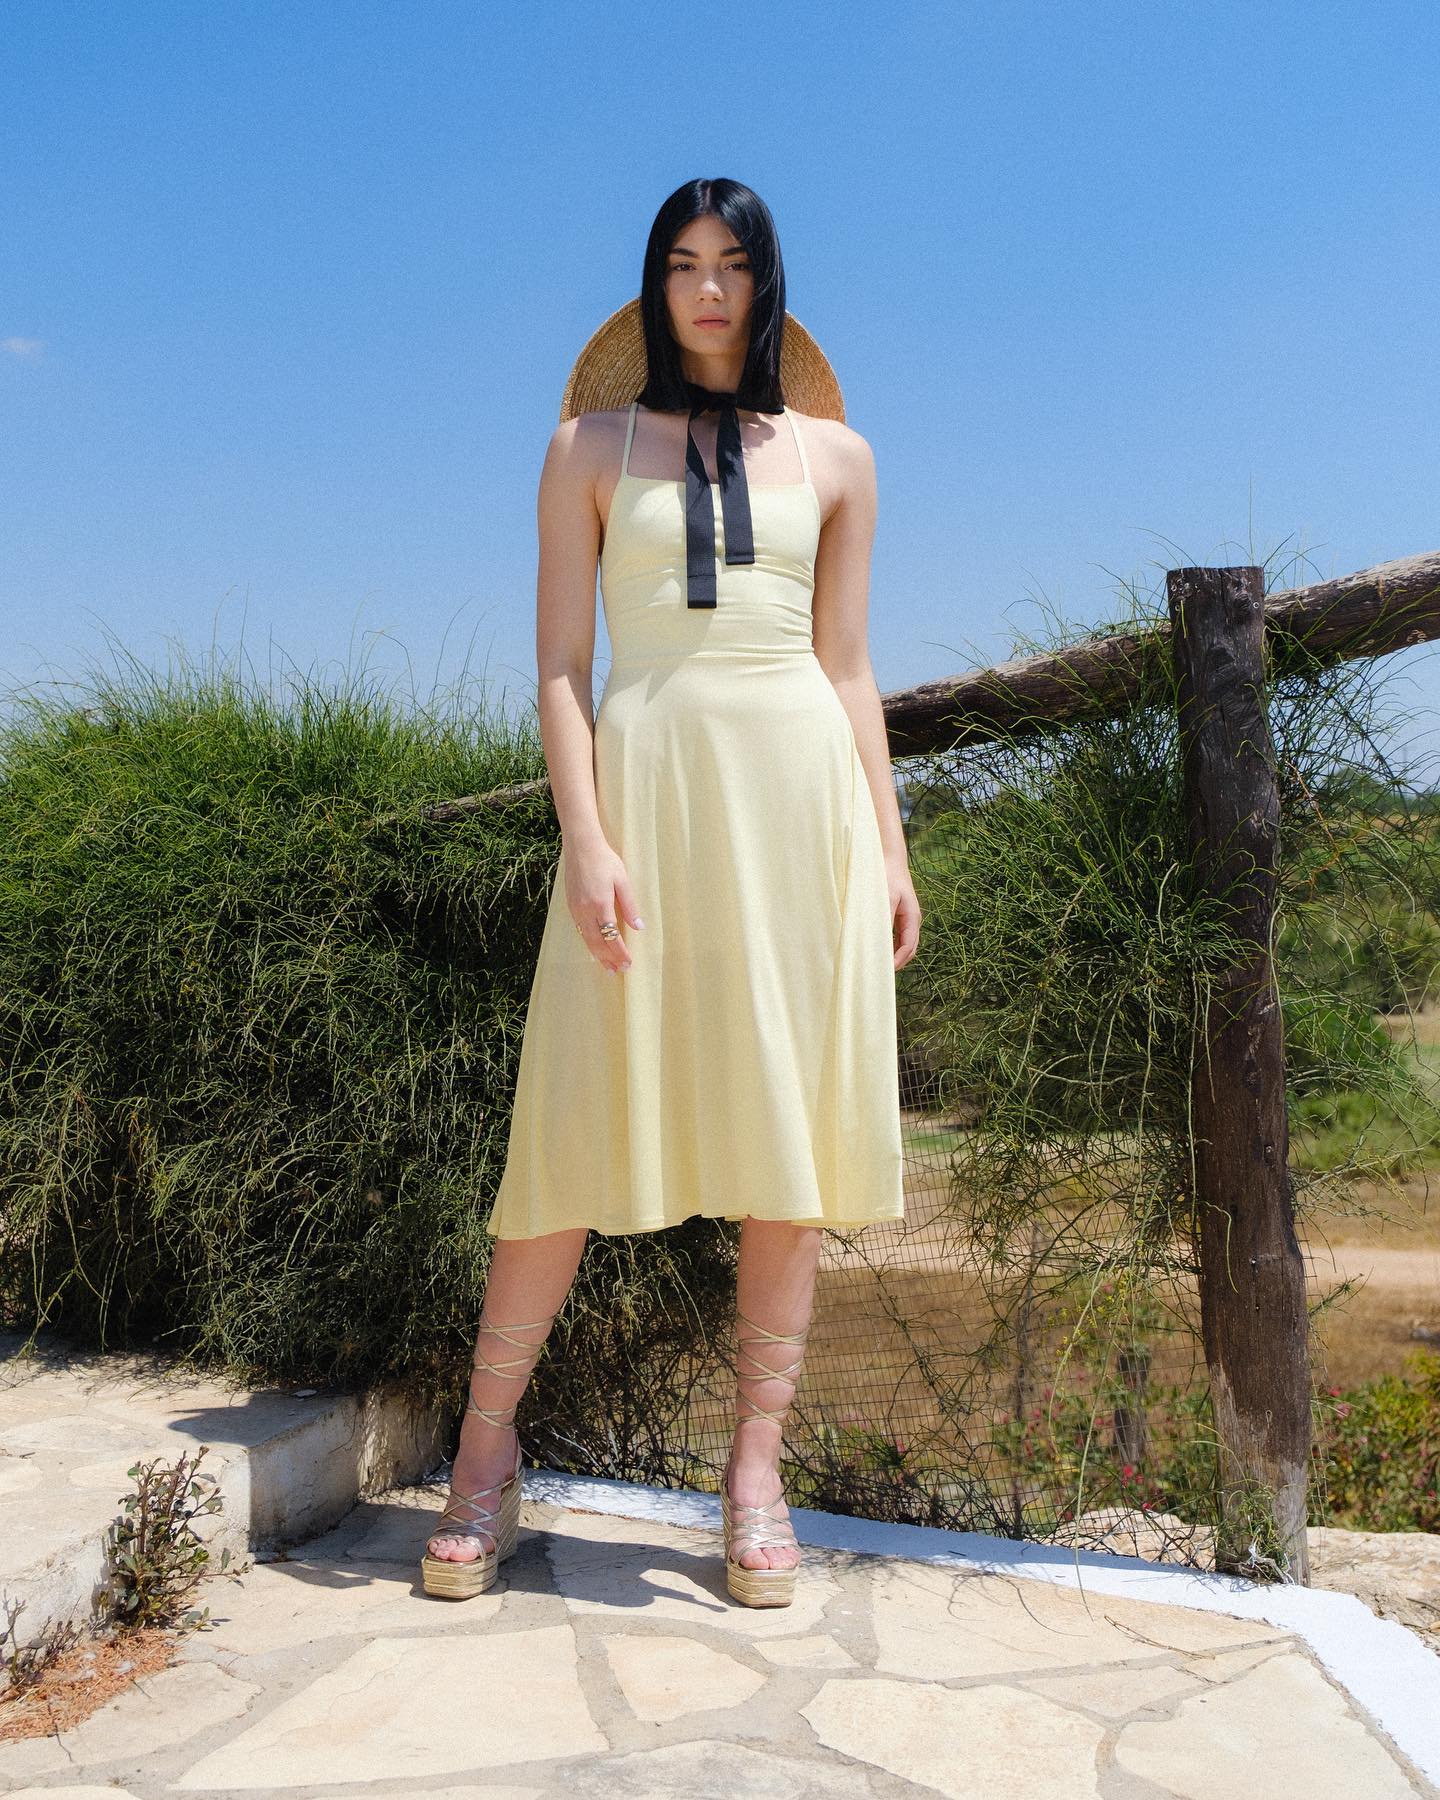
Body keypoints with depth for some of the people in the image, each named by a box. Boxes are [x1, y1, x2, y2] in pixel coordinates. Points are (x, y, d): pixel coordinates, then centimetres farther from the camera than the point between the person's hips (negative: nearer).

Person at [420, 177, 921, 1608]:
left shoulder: (834, 455, 15)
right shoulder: (592, 446, 11)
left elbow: (848, 670, 14)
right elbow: (561, 663, 3)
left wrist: (890, 848, 6)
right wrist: (584, 838, -10)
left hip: (800, 792, 2)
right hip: (648, 779, -2)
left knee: (792, 1117, 0)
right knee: (587, 1115, -4)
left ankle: (756, 1465, 9)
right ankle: (486, 1447, 11)